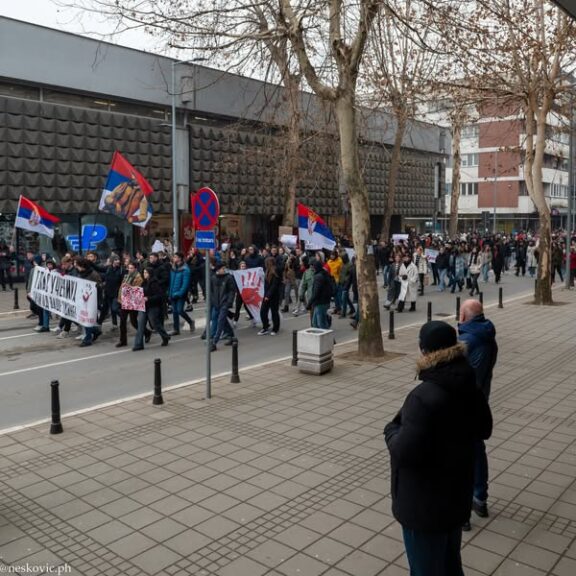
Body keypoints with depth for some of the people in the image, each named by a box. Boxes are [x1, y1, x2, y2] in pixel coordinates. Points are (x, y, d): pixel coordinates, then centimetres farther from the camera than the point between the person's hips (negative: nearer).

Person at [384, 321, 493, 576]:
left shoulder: (423, 397, -30)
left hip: (425, 504, -8)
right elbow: (484, 430, 13)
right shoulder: (470, 388, -3)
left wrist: (391, 430, -12)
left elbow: (405, 452, -30)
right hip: (457, 495, 8)